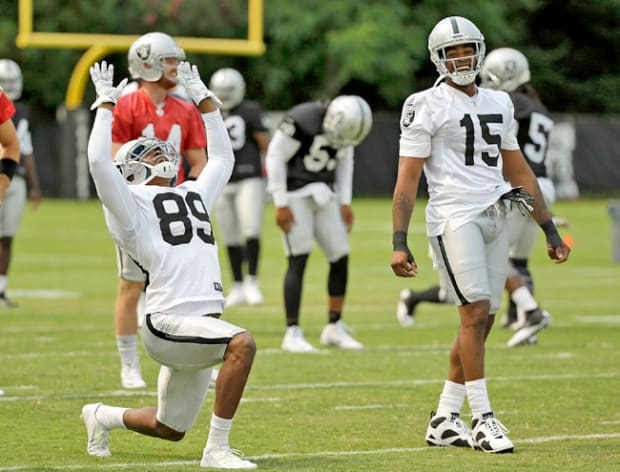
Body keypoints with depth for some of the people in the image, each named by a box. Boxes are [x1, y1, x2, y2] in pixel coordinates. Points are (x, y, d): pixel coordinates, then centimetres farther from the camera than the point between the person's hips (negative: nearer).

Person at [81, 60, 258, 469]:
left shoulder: (194, 195, 23)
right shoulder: (131, 203, 1)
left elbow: (222, 158, 34)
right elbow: (100, 161, -12)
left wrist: (203, 98, 31)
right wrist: (106, 102, -2)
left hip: (200, 326, 8)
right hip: (170, 323, -8)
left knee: (171, 430, 15)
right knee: (242, 343, -32)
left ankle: (102, 416, 41)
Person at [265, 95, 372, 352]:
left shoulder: (345, 123, -3)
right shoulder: (302, 119, -24)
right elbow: (276, 157, -17)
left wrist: (344, 202, 9)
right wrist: (281, 205, -16)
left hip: (323, 195, 6)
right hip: (295, 193, -6)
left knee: (340, 257, 2)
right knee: (298, 260, -11)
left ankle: (335, 327, 15)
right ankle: (293, 334, -7)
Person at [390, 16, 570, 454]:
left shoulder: (498, 104, 16)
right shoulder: (426, 107, -3)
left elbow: (518, 171, 22)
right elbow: (407, 180, -6)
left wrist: (550, 229, 20)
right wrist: (400, 243, -13)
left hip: (495, 218, 6)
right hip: (454, 217, -6)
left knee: (482, 320, 4)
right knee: (476, 312, -14)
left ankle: (444, 420, 11)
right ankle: (483, 419, -11)